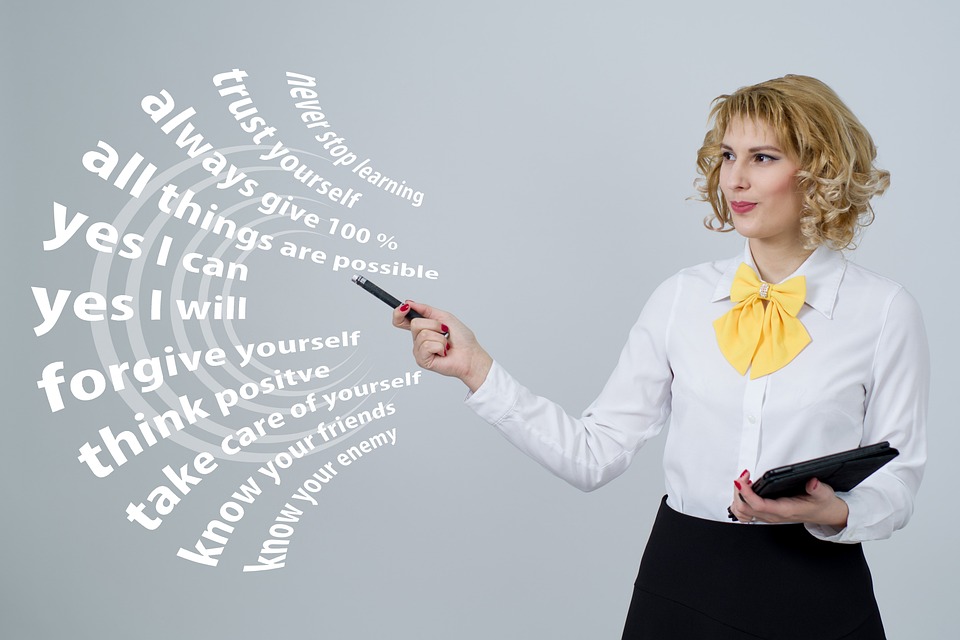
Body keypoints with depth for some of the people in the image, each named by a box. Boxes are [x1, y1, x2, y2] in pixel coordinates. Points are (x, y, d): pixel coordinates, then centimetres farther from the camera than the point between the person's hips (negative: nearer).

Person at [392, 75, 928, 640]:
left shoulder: (885, 311, -4)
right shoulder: (683, 297, 1)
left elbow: (897, 485, -1)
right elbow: (593, 455, -4)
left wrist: (834, 513, -21)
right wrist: (476, 368, -9)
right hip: (680, 586, 2)